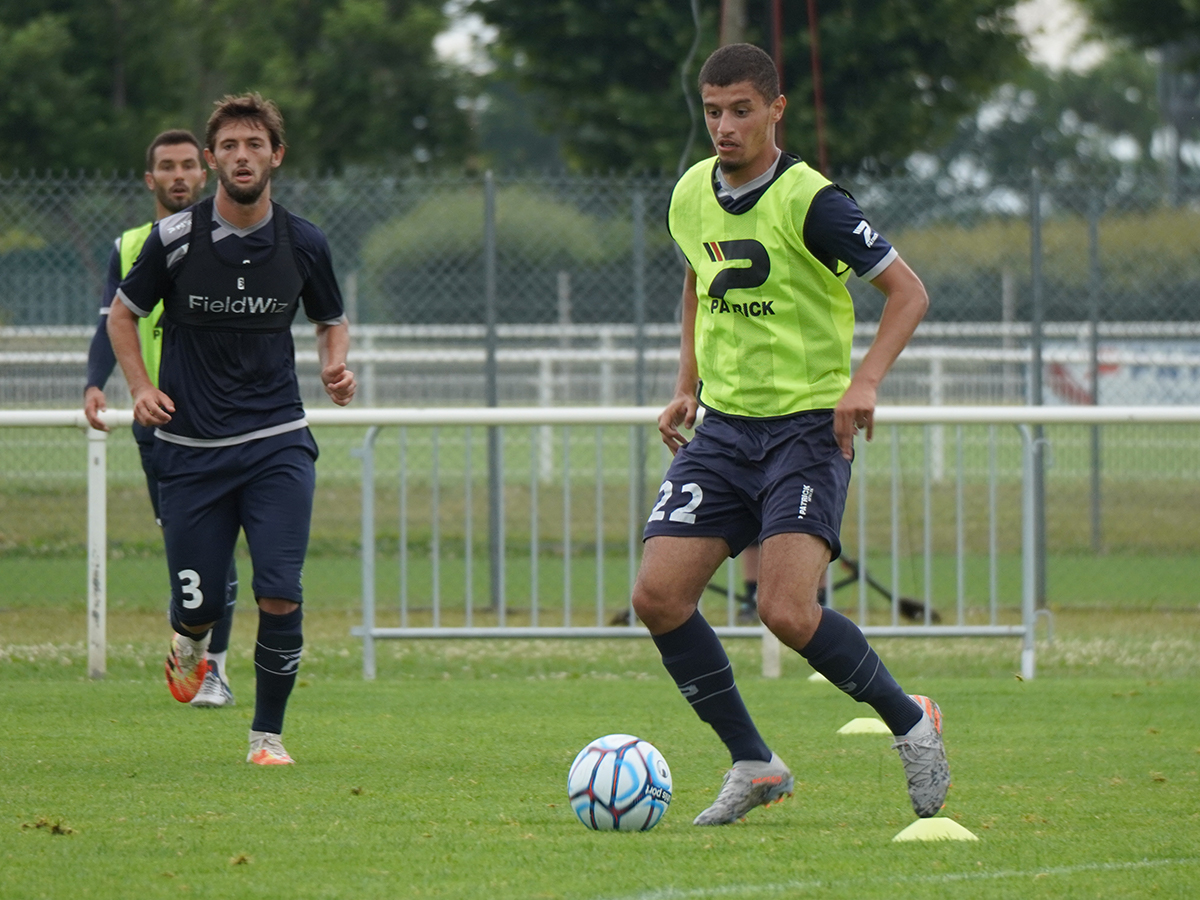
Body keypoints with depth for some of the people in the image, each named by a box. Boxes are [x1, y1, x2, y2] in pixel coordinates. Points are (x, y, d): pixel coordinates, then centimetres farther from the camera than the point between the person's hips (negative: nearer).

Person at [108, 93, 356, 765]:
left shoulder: (303, 243, 0)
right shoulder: (176, 238, -5)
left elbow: (332, 322, 17)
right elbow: (123, 315, 10)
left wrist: (337, 366, -5)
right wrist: (141, 387, -5)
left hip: (278, 442, 0)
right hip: (190, 449, 0)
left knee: (280, 595, -14)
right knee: (199, 605, 1)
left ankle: (268, 734, 5)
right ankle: (191, 642, 40)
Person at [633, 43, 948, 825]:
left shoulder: (810, 202, -14)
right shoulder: (691, 197, 6)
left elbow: (908, 291, -11)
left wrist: (865, 381, -24)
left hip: (808, 427, -6)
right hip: (723, 427, 6)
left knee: (787, 612, -20)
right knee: (659, 597, -8)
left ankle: (911, 724, 4)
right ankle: (753, 766, 6)